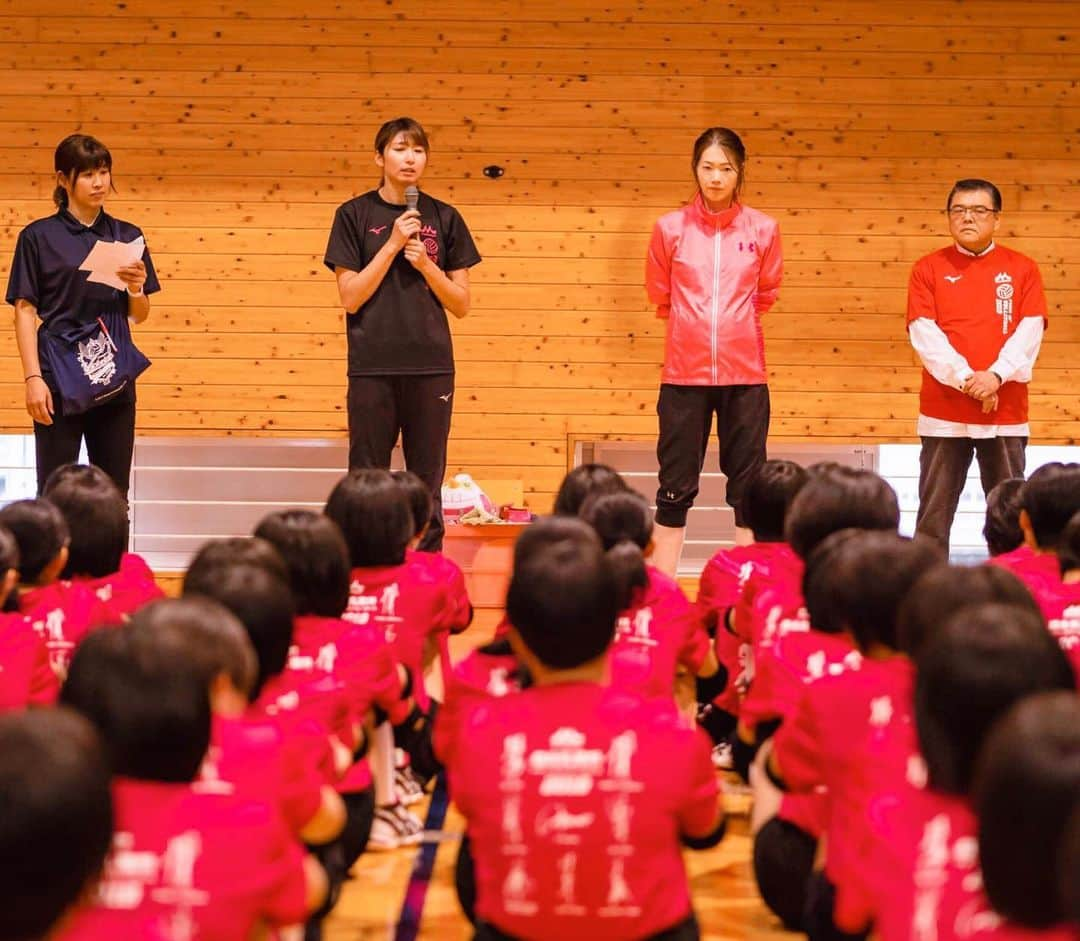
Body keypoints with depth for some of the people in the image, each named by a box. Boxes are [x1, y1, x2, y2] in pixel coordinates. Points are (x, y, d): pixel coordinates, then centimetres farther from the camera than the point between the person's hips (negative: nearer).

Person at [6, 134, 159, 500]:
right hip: (59, 380, -3)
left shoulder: (128, 236, 10)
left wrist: (136, 289, -8)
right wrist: (33, 378, -12)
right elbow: (25, 311, -4)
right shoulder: (39, 236, -1)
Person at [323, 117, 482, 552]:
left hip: (431, 366, 2)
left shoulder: (445, 218, 7)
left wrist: (425, 263, -9)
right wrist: (393, 244, -11)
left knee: (427, 486, 7)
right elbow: (351, 298, -5)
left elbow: (461, 305, 7)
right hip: (372, 366, -2)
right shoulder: (354, 215, 2)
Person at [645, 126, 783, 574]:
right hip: (684, 372, -1)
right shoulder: (670, 228, 2)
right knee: (676, 488, 3)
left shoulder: (762, 229, 3)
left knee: (748, 487, 5)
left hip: (745, 373, 1)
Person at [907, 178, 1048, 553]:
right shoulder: (928, 268, 4)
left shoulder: (1022, 269, 6)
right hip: (944, 410, -1)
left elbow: (1030, 331, -3)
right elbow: (923, 333, -5)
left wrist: (996, 375, -18)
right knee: (934, 515, 2)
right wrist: (965, 378, -17)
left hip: (1006, 411, 1)